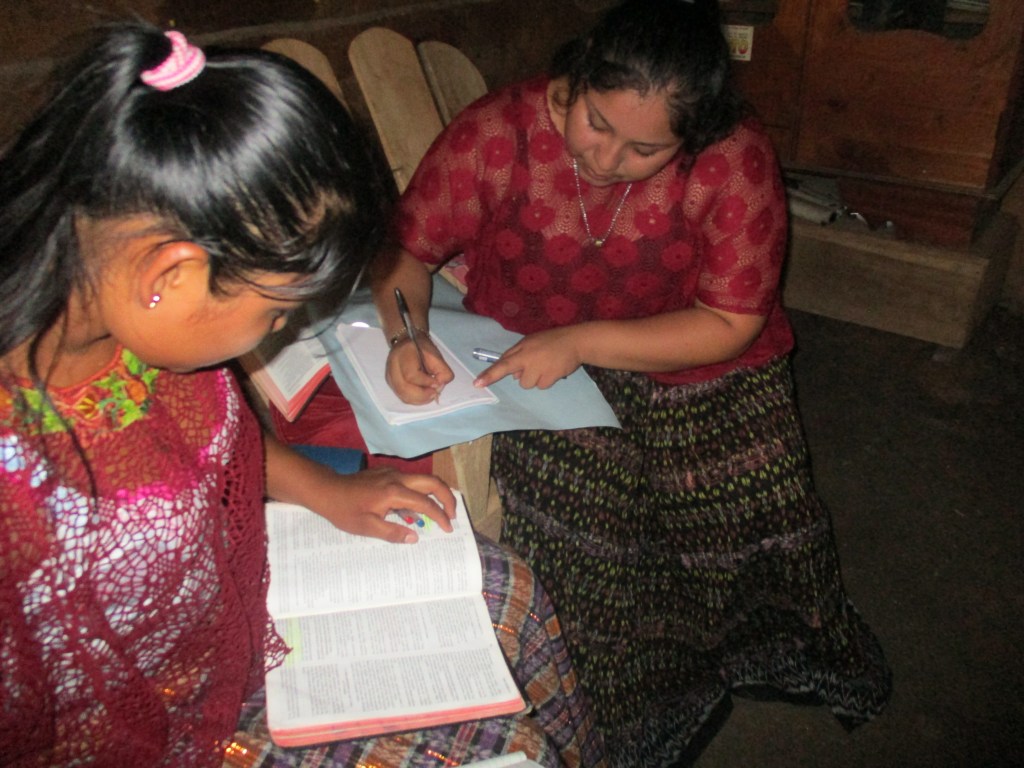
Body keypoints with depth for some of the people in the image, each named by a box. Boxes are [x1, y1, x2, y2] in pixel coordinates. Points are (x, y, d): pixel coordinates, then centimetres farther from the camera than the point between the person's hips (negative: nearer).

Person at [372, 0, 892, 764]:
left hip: (698, 373, 1)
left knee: (756, 518, -15)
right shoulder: (497, 132, -16)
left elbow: (730, 324, -15)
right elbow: (406, 250, -5)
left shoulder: (736, 158, -18)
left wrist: (580, 341, -26)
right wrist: (406, 333, -27)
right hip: (534, 374, 0)